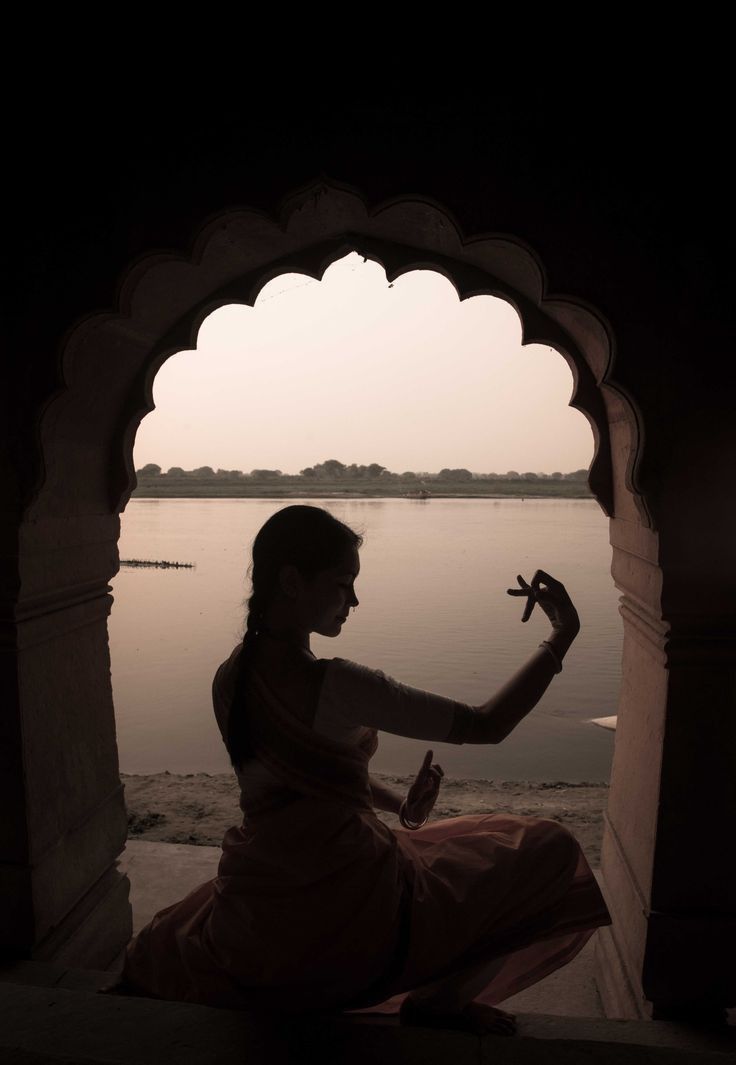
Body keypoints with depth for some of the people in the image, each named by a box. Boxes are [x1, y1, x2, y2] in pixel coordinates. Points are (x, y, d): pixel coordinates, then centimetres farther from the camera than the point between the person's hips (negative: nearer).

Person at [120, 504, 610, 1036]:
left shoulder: (228, 678, -2)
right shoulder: (332, 684, -26)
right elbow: (487, 725, -21)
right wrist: (561, 638, -12)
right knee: (551, 850, 4)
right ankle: (441, 997, 1)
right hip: (353, 922, -7)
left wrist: (398, 804, 5)